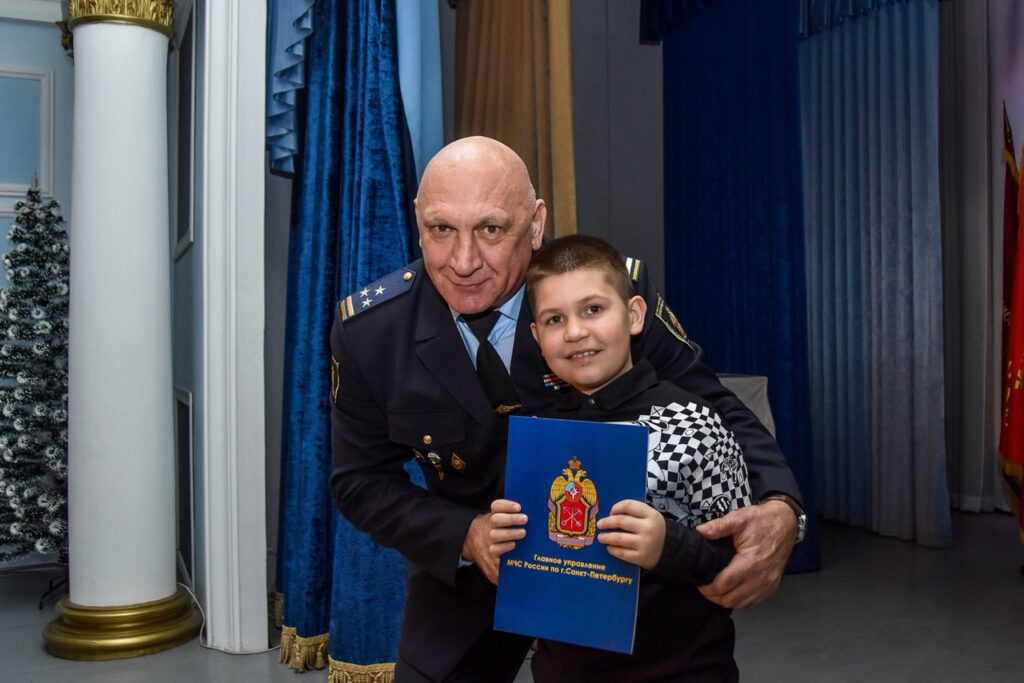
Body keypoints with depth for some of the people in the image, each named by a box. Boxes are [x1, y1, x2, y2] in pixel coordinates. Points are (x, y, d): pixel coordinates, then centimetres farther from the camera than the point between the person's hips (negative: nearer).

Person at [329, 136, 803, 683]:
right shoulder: (367, 329, -18)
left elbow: (711, 407, -14)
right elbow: (362, 481, -9)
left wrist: (778, 508, -33)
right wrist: (467, 535, -25)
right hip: (465, 573, 1)